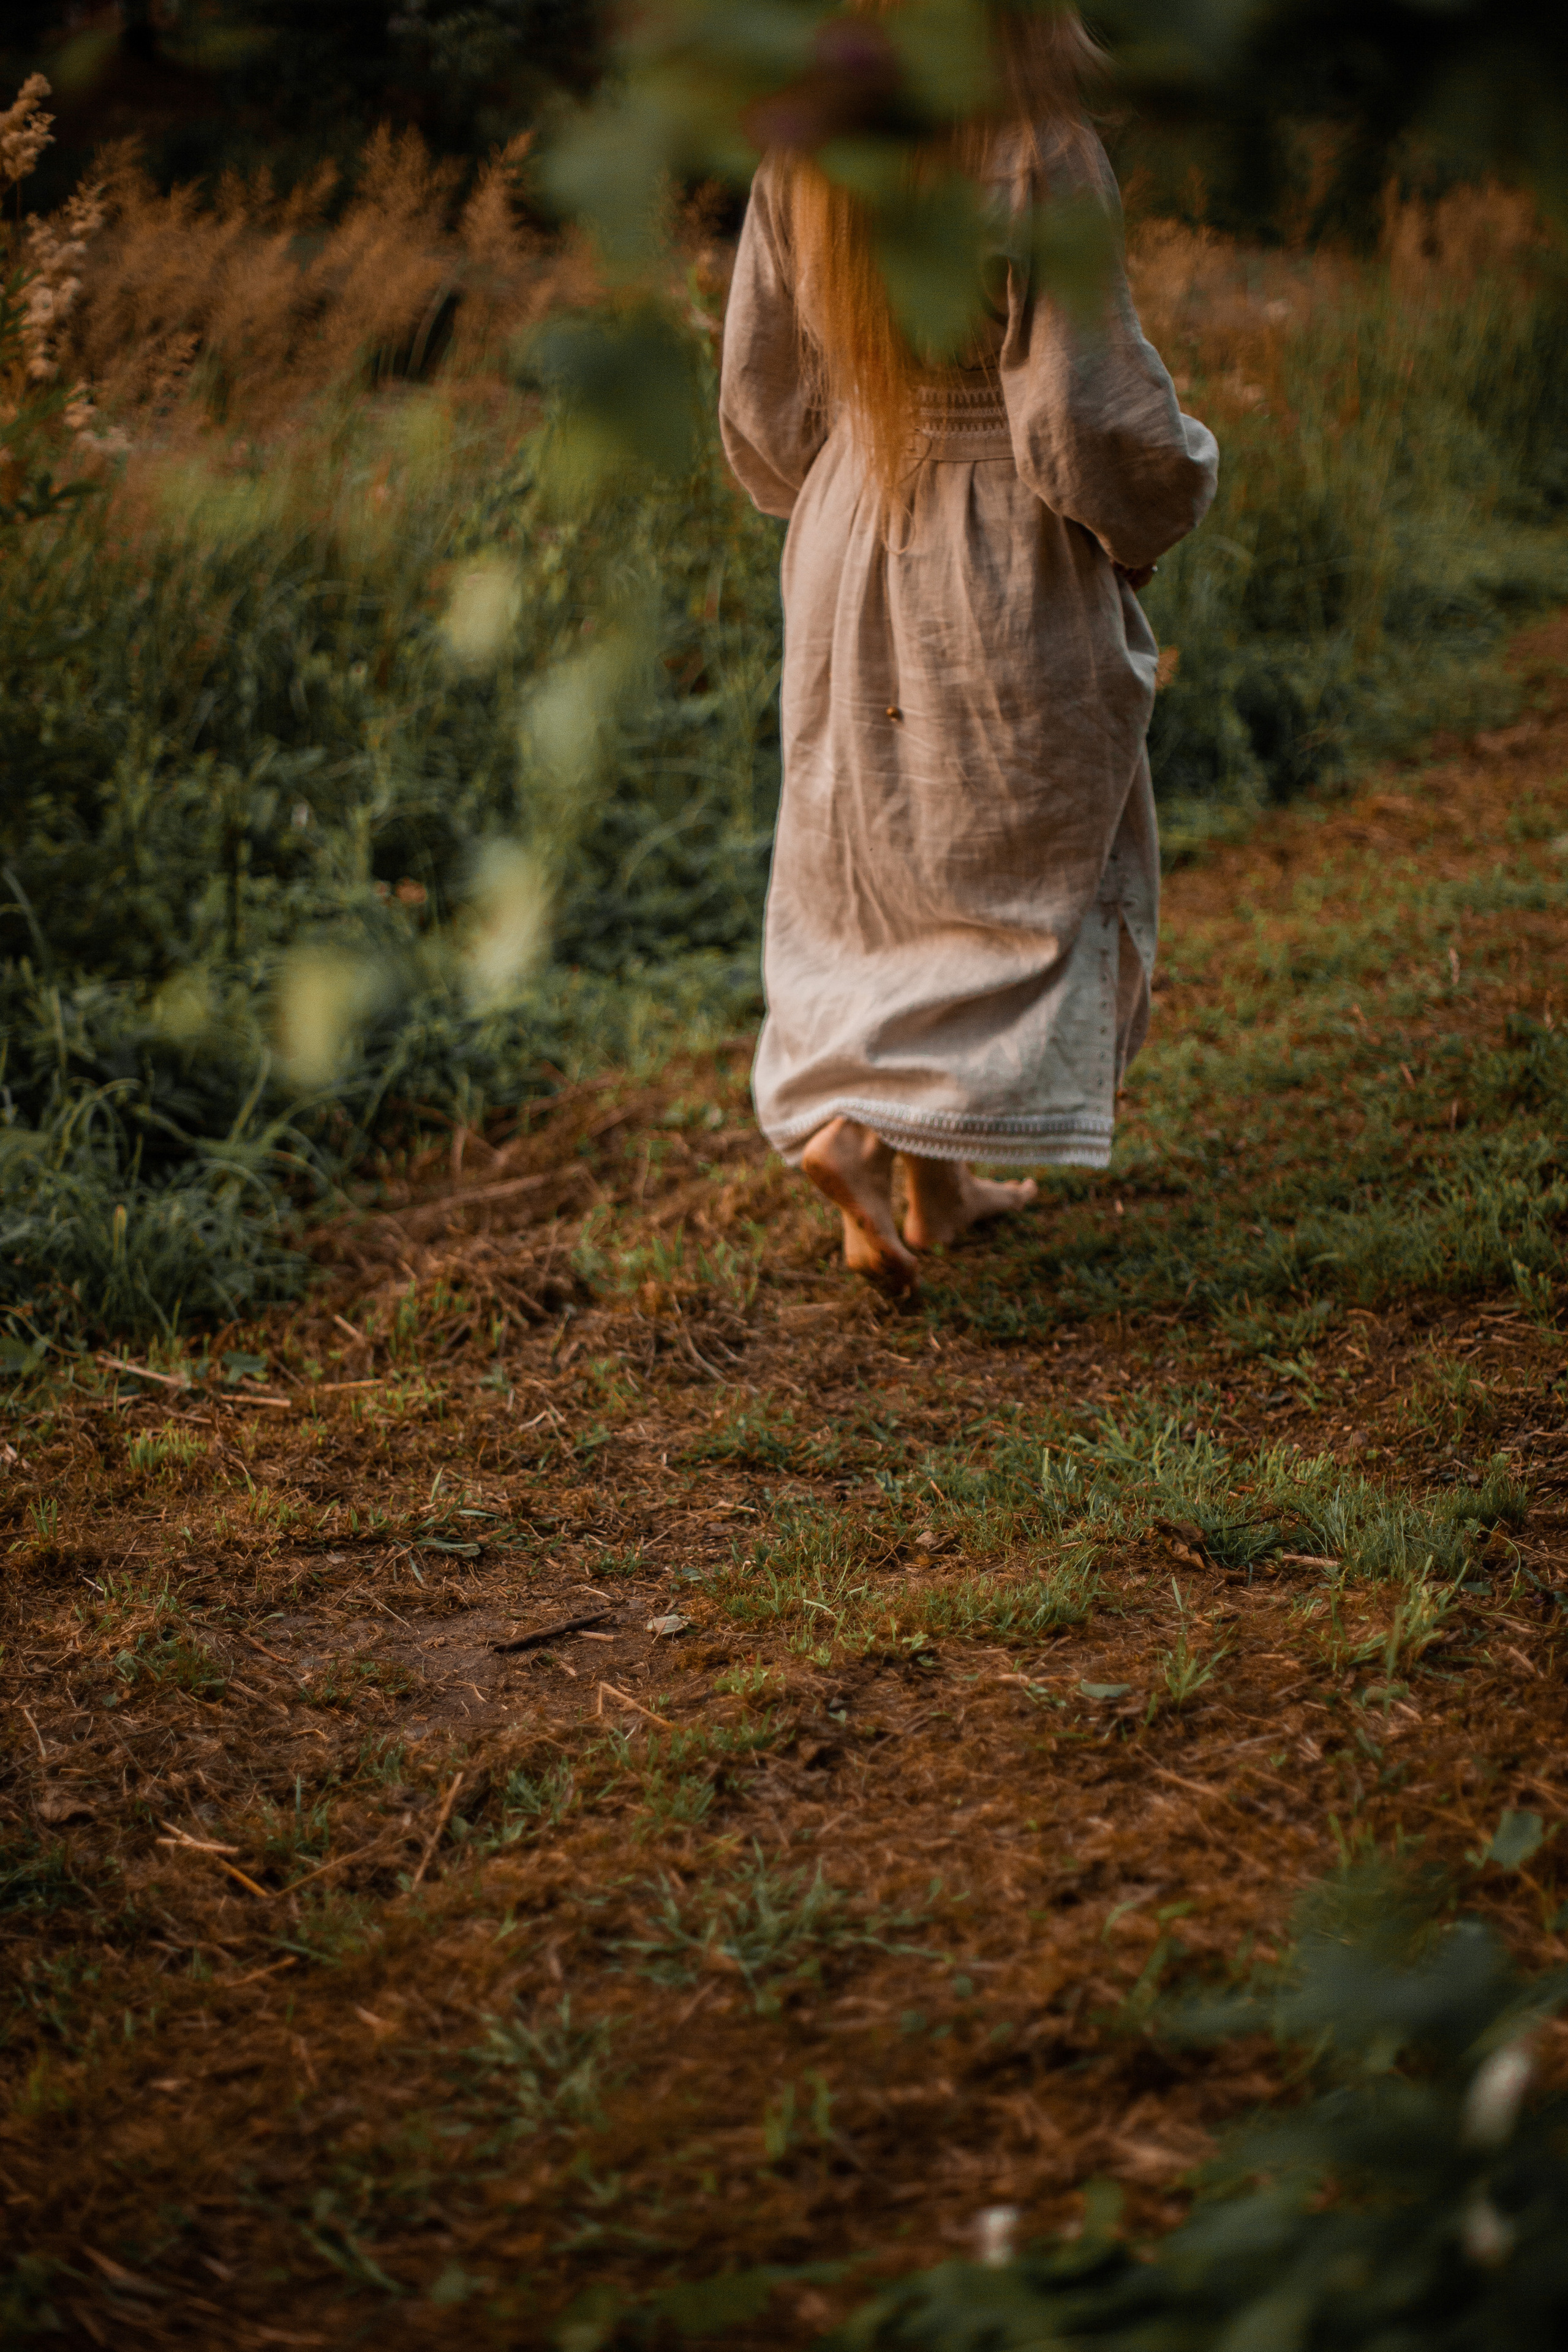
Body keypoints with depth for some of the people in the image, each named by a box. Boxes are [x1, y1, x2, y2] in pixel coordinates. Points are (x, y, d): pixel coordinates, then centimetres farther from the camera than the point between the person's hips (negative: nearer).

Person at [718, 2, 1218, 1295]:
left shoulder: (804, 160, -3)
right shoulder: (1038, 171, -21)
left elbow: (761, 391, 4)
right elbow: (1089, 416, -21)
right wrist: (1168, 496, 0)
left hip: (850, 558, 6)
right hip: (1009, 576, -6)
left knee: (877, 859, 17)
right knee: (1021, 869, 10)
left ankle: (940, 1183, 23)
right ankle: (865, 1123, -4)